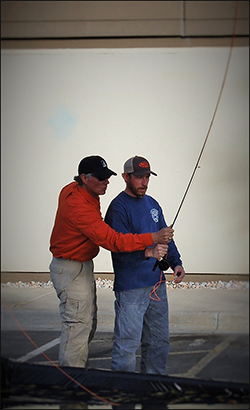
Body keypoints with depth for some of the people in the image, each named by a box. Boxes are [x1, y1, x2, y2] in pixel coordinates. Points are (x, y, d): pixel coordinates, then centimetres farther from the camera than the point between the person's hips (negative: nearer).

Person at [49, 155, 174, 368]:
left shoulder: (75, 190, 2)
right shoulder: (78, 205, -30)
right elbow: (112, 240, -34)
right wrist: (153, 238, -35)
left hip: (84, 266, 11)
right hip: (70, 270, -11)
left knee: (88, 324, 16)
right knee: (78, 326, -10)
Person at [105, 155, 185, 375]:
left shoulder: (152, 204, 14)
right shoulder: (118, 207, -11)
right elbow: (120, 248, -21)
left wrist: (176, 263, 6)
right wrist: (147, 251, -36)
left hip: (157, 283, 8)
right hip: (130, 288, -8)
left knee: (159, 340, 16)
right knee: (127, 343, -7)